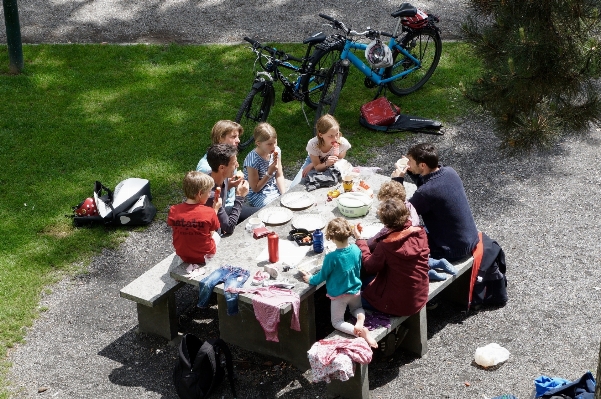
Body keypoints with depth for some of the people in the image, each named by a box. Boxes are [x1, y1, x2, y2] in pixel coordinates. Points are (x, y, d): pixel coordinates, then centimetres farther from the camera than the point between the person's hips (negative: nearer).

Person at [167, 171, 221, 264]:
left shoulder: (173, 211, -17)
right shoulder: (209, 212, -24)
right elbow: (211, 233, -7)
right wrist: (215, 210, 1)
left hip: (182, 256, 3)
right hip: (205, 257, -3)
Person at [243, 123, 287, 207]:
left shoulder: (276, 151, -5)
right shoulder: (252, 160, -24)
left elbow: (279, 177, 2)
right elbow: (255, 188, -15)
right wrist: (269, 173, -25)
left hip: (275, 190, 6)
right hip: (258, 195, -6)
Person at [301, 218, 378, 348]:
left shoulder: (331, 258, -30)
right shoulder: (356, 250, -14)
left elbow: (322, 276, -13)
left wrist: (310, 279, 7)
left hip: (339, 296, -5)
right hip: (355, 291, 5)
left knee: (337, 322, 13)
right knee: (357, 308, 35)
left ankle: (360, 331, -15)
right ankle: (360, 321, -1)